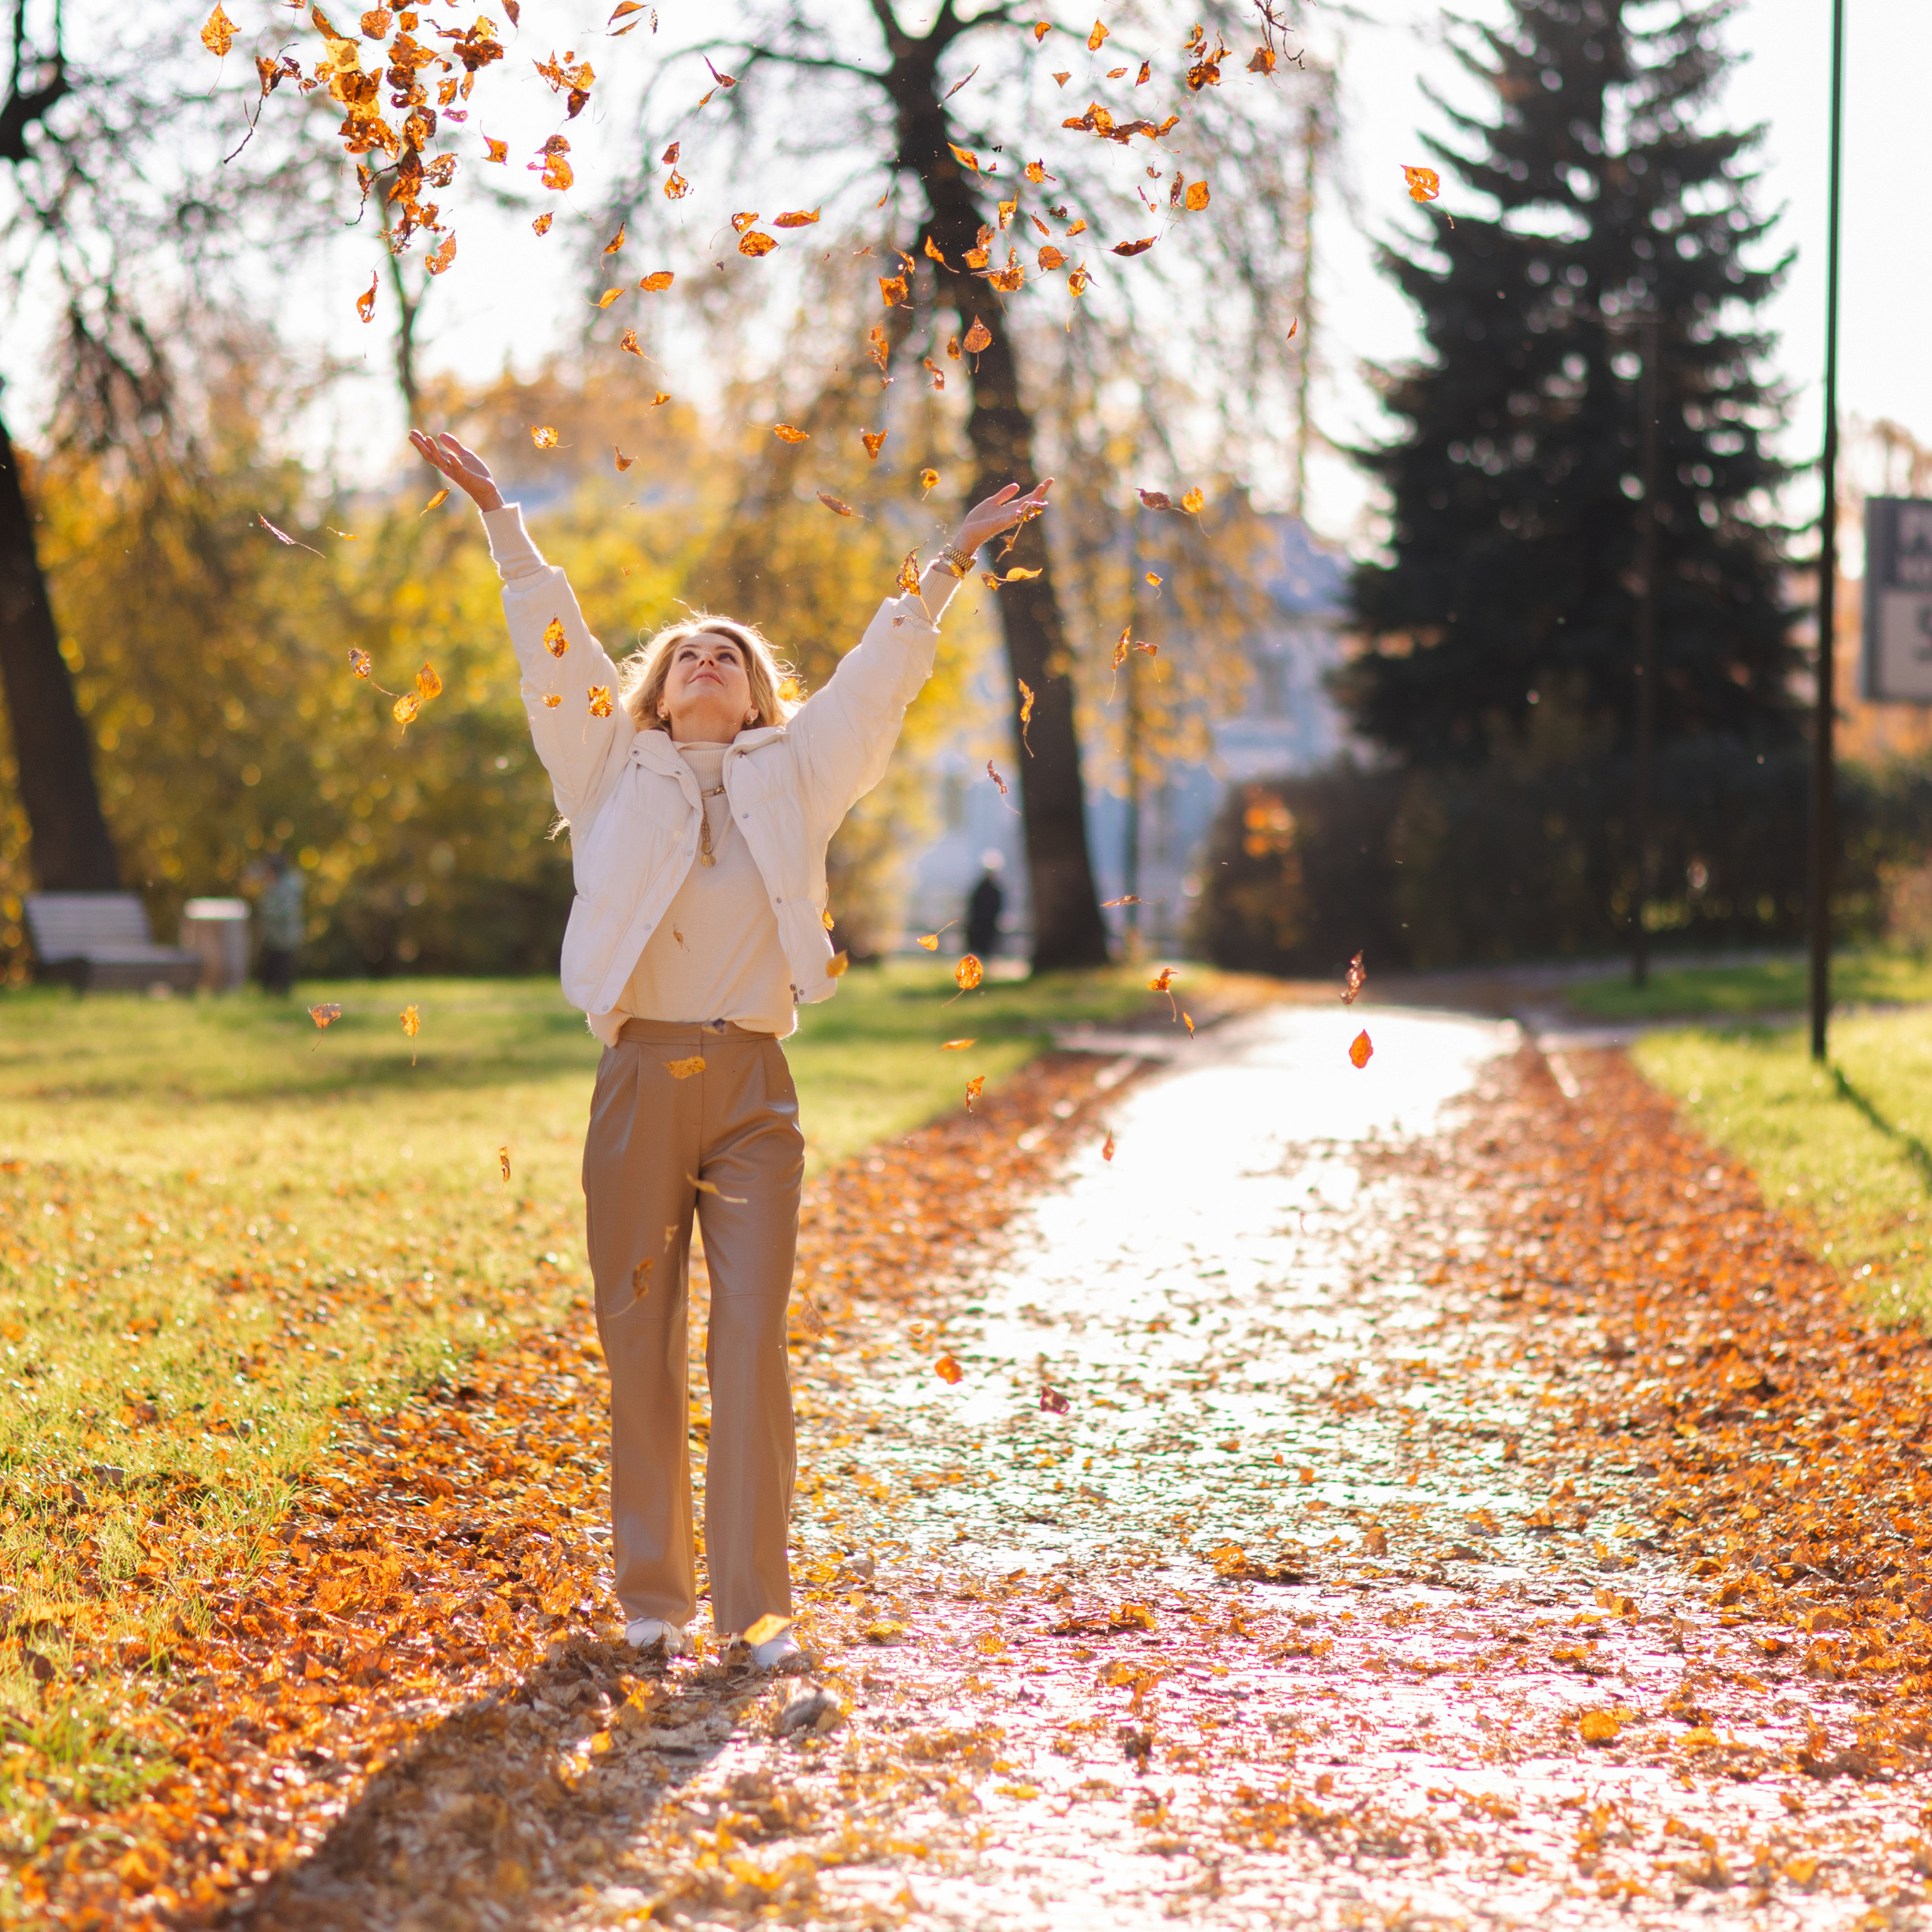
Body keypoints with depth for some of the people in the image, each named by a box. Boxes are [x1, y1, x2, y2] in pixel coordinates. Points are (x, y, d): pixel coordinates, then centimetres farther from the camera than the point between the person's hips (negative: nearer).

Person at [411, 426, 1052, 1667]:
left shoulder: (794, 777, 14)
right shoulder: (616, 773, 12)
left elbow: (882, 667, 17)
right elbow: (555, 647, 11)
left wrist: (955, 559, 17)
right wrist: (498, 515, 10)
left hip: (752, 1092, 0)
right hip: (640, 1083, 0)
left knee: (752, 1343, -7)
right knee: (641, 1345, 4)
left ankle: (756, 1603, -3)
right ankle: (653, 1594, 15)